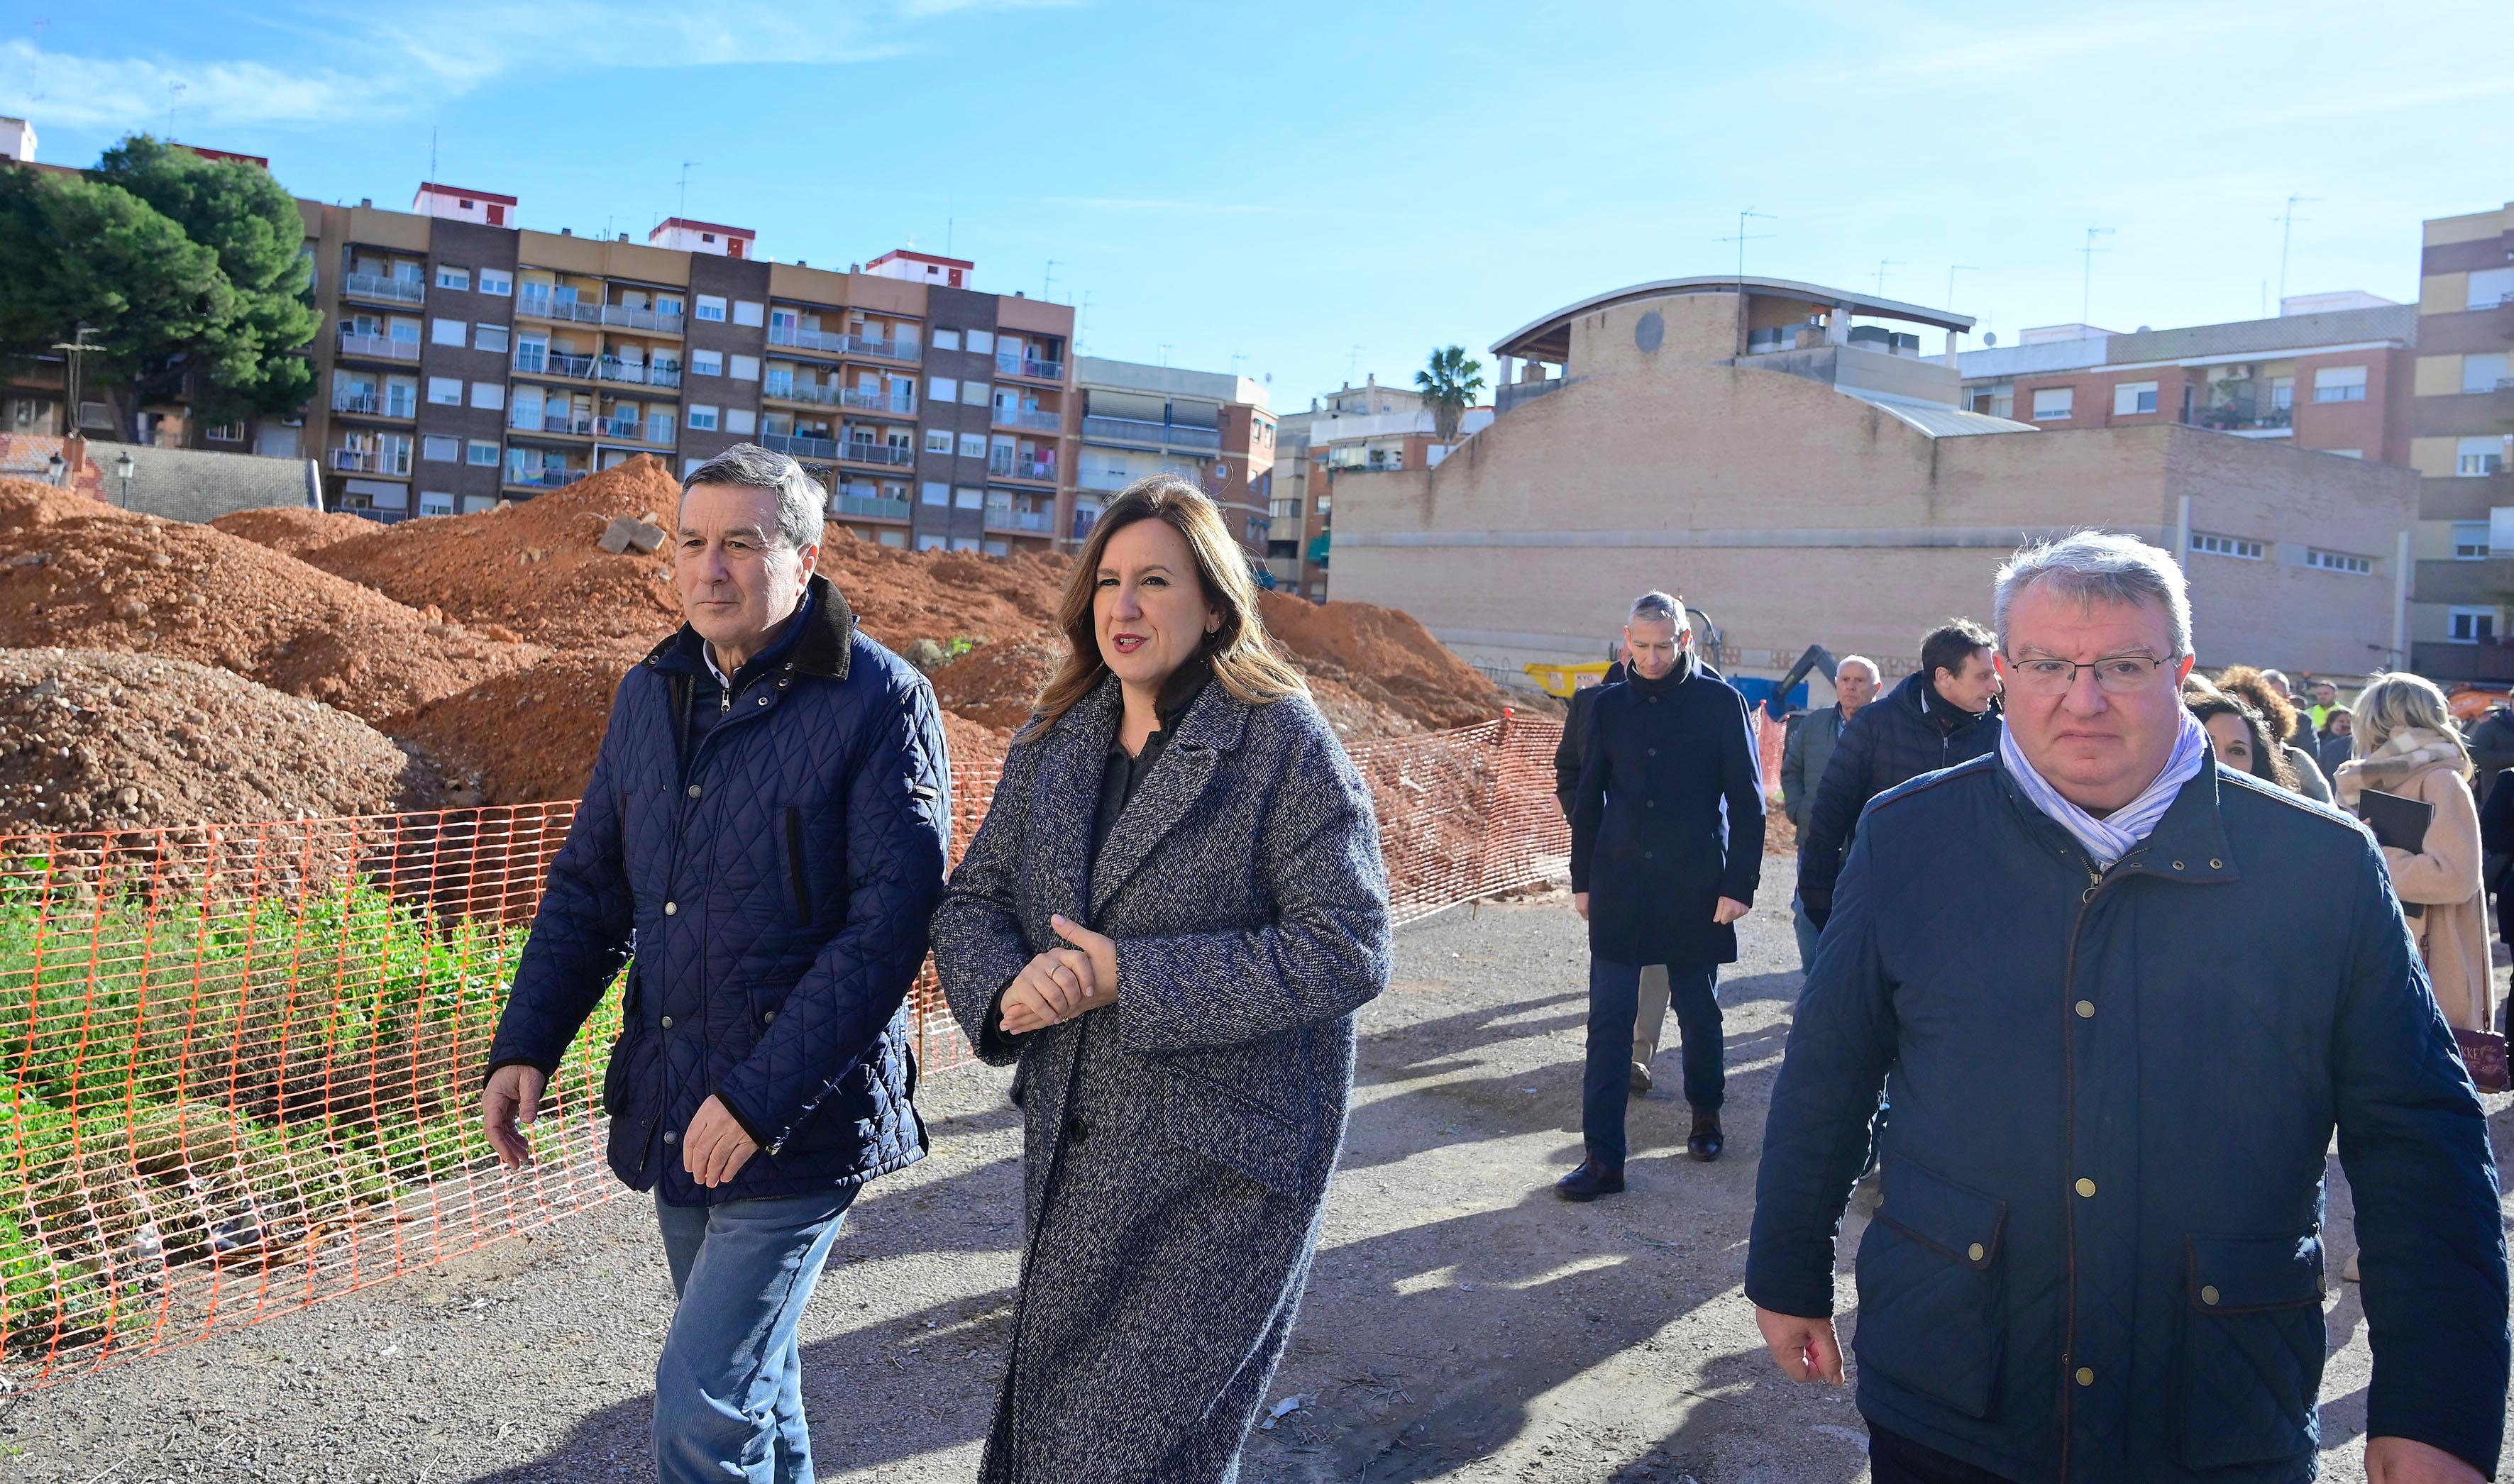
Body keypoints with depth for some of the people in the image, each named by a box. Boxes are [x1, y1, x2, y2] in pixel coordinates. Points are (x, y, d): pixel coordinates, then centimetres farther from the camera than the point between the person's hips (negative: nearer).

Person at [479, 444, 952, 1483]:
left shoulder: (881, 703, -15)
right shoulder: (650, 693, 7)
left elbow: (890, 922, -20)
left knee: (703, 1398, -6)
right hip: (671, 1109, 7)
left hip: (800, 1121, -7)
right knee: (749, 1365, 22)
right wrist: (526, 1045, 3)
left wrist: (760, 1097, -23)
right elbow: (589, 884, 14)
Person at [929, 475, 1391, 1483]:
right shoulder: (1053, 741, 5)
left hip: (1220, 1172, -6)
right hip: (1070, 1150, 7)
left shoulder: (1282, 742, -14)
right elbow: (971, 900, 8)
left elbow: (1345, 948, -20)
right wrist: (1008, 986, -16)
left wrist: (1127, 980, -22)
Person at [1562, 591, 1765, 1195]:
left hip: (1696, 890, -2)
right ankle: (1603, 1157, 3)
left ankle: (1706, 1116, 36)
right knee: (1608, 1021, -1)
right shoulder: (1610, 706, 5)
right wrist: (1582, 878, 10)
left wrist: (1739, 883, -9)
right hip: (1619, 889, 2)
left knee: (1699, 1014, 13)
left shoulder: (1721, 703, -4)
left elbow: (1746, 800, -3)